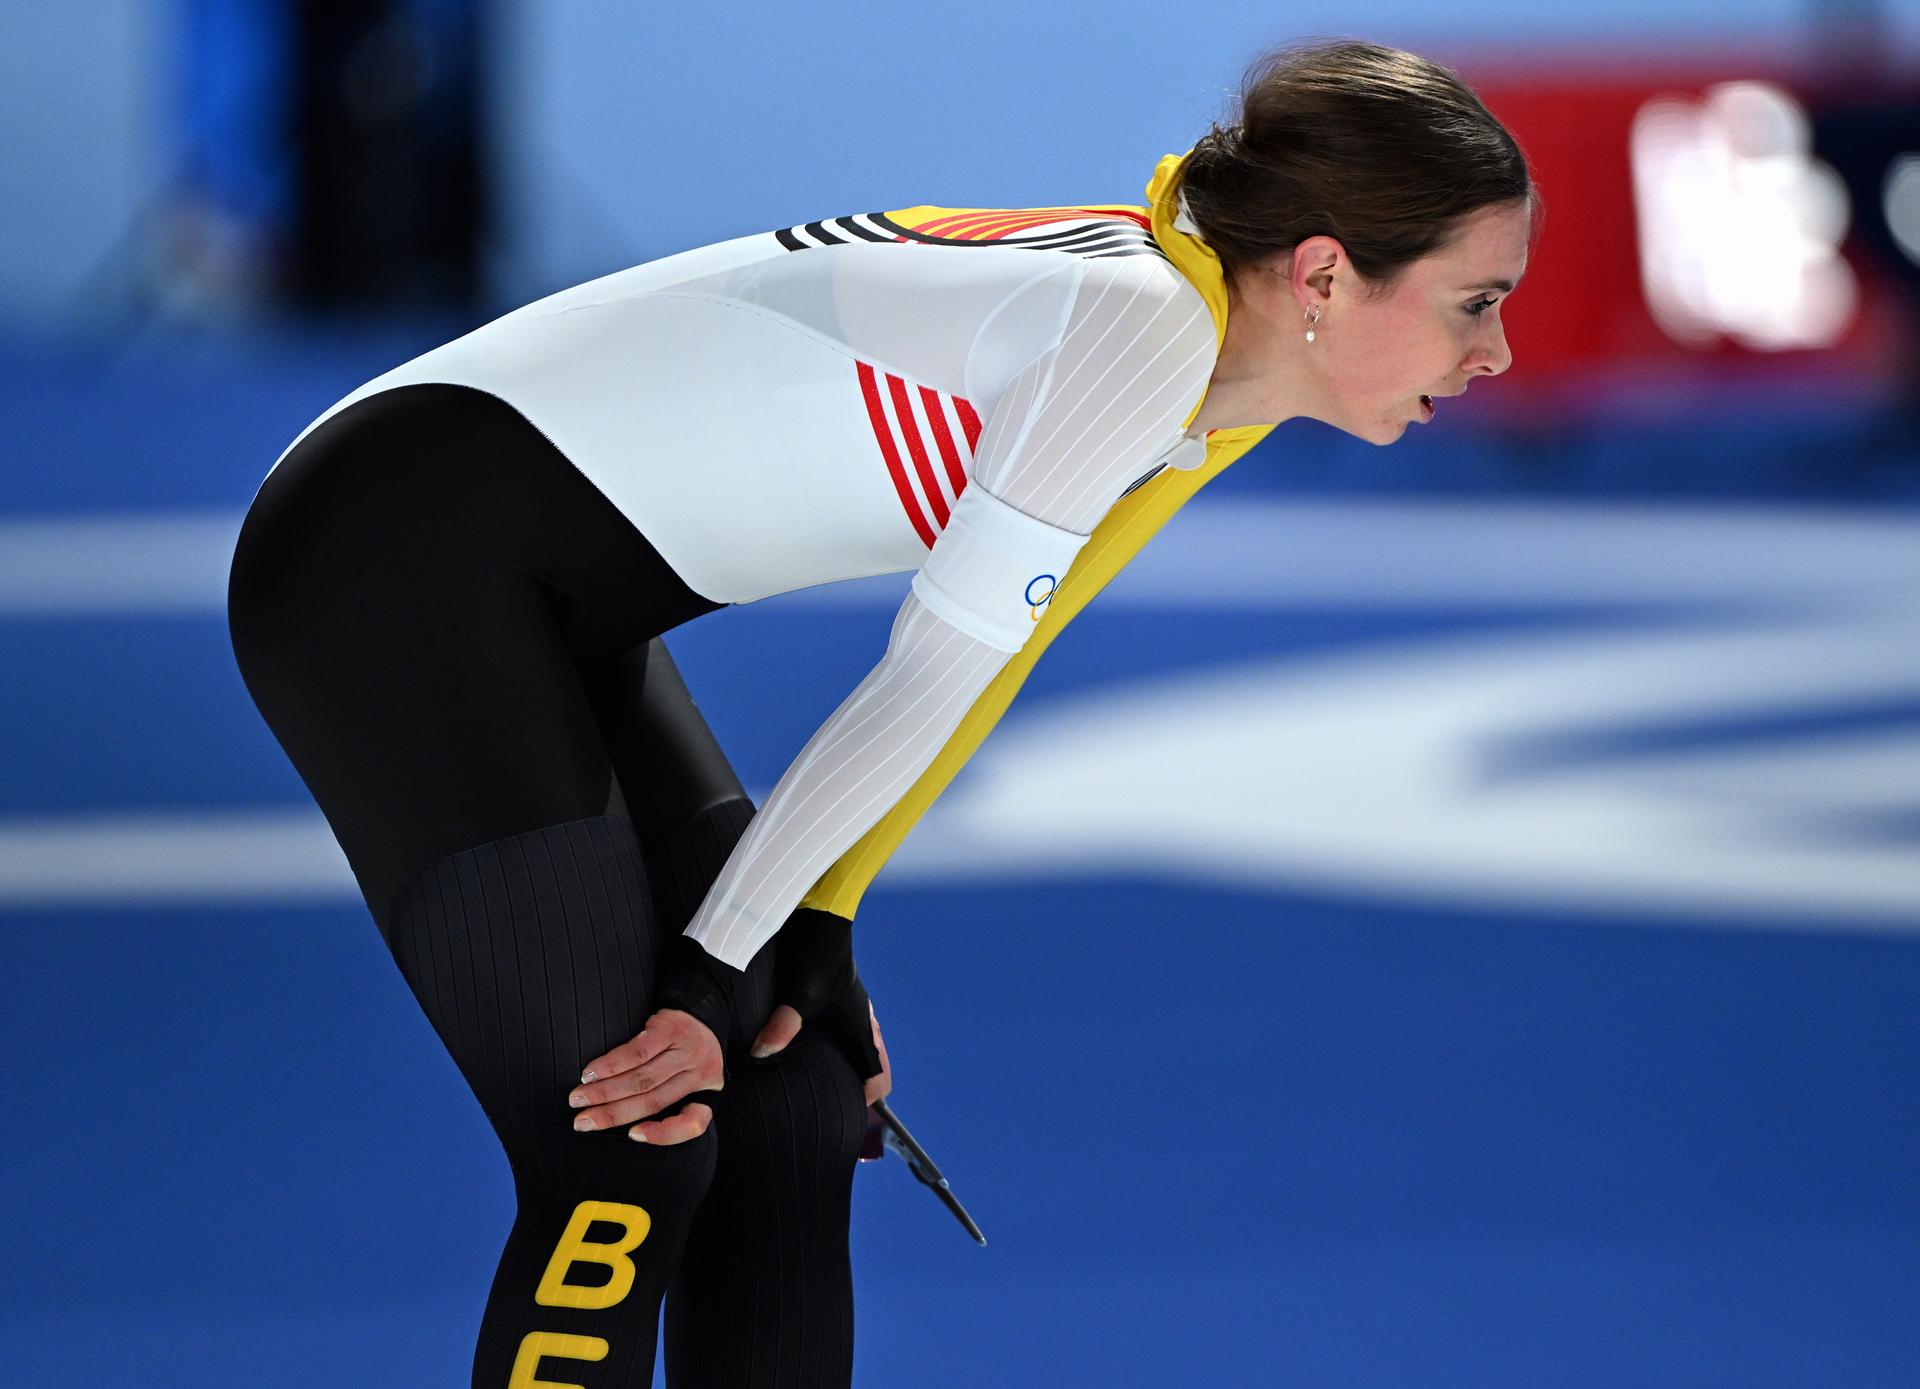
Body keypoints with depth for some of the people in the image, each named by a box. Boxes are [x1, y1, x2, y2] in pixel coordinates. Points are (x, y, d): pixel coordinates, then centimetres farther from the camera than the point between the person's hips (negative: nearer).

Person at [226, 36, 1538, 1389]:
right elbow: (936, 675, -18)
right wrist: (715, 972, -13)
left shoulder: (1220, 400, 7)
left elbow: (985, 669, 13)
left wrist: (817, 931, 7)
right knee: (631, 1165, -14)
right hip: (406, 561, -10)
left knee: (795, 1114, 8)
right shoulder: (1142, 321, -21)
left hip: (549, 604, 10)